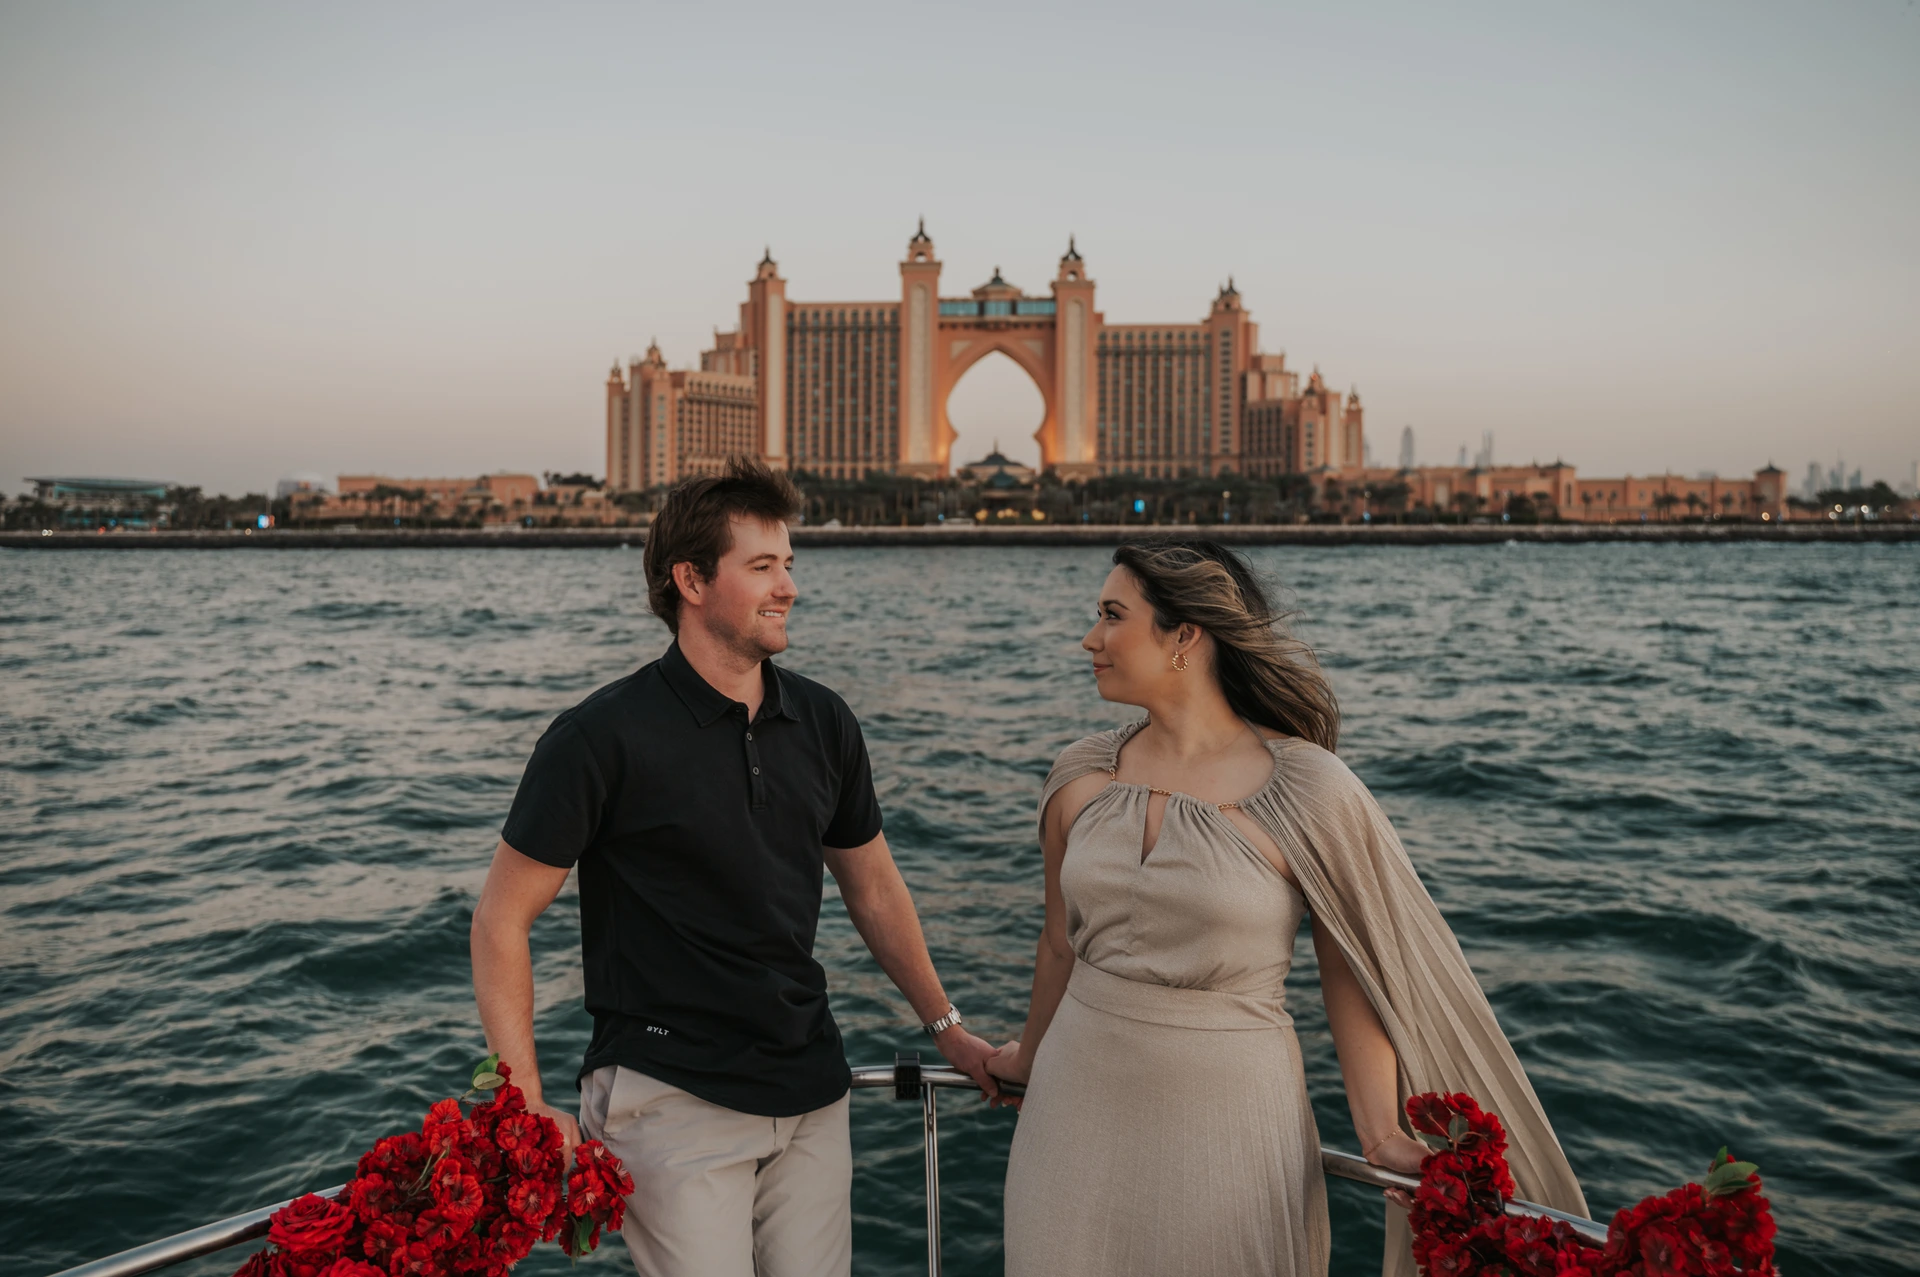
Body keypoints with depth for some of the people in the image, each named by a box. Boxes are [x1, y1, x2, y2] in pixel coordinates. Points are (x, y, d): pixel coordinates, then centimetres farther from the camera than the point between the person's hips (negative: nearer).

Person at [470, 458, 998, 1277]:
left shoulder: (823, 723, 4)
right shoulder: (604, 737, -12)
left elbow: (872, 887, 15)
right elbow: (501, 921, -8)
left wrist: (945, 1027, 19)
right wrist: (527, 1106, -13)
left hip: (812, 1094, 5)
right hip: (673, 1100, -5)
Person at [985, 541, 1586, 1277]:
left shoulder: (1305, 791, -13)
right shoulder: (1080, 778, 0)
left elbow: (1351, 976, -6)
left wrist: (1381, 1135, -7)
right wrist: (1030, 1059, 24)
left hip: (1226, 1117, -4)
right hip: (1079, 1105, 4)